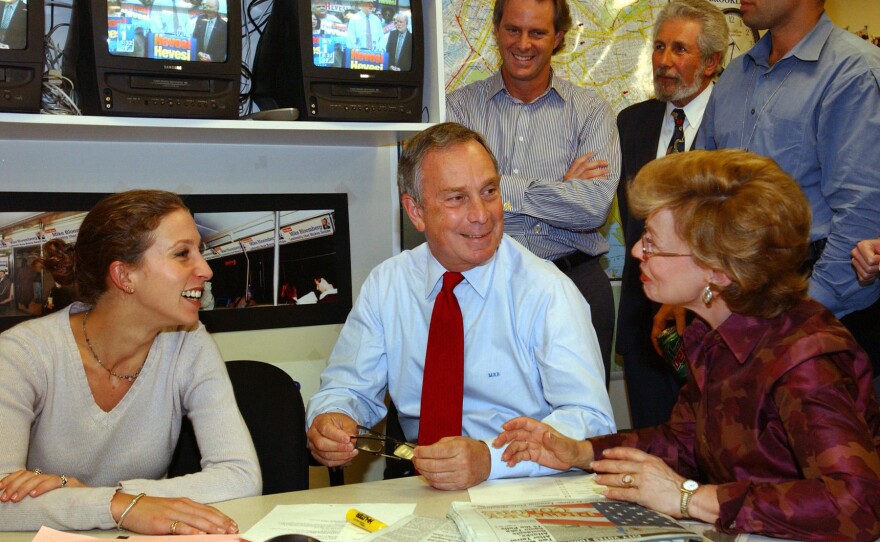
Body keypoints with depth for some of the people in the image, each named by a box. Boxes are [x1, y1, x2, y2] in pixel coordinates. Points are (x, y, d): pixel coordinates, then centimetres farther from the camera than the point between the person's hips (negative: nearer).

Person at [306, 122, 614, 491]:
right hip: (421, 488, 5)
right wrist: (331, 419, -15)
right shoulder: (385, 286, 3)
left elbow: (592, 421, -18)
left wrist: (489, 458, -35)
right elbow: (349, 386, 9)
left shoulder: (547, 291, -10)